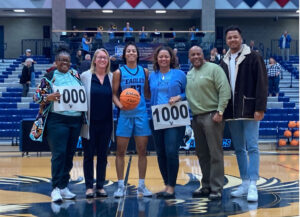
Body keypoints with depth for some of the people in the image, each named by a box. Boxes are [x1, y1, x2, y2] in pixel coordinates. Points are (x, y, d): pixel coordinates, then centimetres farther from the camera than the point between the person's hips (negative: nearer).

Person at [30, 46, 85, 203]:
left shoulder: (76, 76, 12)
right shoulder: (49, 77, 0)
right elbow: (37, 96, -3)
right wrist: (48, 97, -21)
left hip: (76, 120, 5)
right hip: (57, 120, -5)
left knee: (69, 155, 9)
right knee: (59, 154, -10)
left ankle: (64, 187, 19)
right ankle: (56, 188, -4)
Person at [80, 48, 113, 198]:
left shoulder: (112, 77, 5)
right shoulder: (85, 76, -1)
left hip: (106, 123, 2)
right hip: (90, 123, -2)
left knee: (103, 155, 8)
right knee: (89, 155, 4)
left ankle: (100, 186, 18)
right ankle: (89, 187, 13)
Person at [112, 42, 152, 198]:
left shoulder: (144, 71, 9)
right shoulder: (119, 72, 2)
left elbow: (147, 92, 12)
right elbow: (114, 93, -1)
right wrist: (120, 104, -18)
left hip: (141, 114, 2)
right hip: (125, 115, -2)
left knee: (142, 151, 5)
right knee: (120, 151, 0)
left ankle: (141, 185, 15)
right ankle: (120, 186, 10)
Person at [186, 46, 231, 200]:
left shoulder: (213, 69, -4)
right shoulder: (188, 75, 16)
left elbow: (225, 90, -11)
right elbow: (186, 94, 23)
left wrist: (220, 111, -16)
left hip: (211, 116, -7)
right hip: (196, 118, 7)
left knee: (215, 154, -5)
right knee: (202, 154, 11)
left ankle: (216, 189, -1)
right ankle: (206, 186, 20)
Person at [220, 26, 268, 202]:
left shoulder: (253, 57, -3)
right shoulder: (224, 61, 13)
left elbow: (262, 83, -9)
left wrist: (260, 108, -16)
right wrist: (221, 110, 8)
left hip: (249, 110, -6)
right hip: (232, 112, 6)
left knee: (252, 148, -6)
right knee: (239, 149, 10)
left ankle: (253, 186, -4)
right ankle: (245, 183, 18)